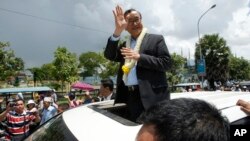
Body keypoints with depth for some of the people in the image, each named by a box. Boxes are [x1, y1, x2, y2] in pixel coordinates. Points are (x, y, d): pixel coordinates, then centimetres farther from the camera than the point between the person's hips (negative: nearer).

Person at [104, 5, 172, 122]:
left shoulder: (156, 39, 5)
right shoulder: (124, 45, 18)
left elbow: (166, 62, -5)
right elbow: (109, 55, 2)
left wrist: (139, 57, -14)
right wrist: (117, 31, -9)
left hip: (152, 95, -4)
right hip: (130, 96, 5)